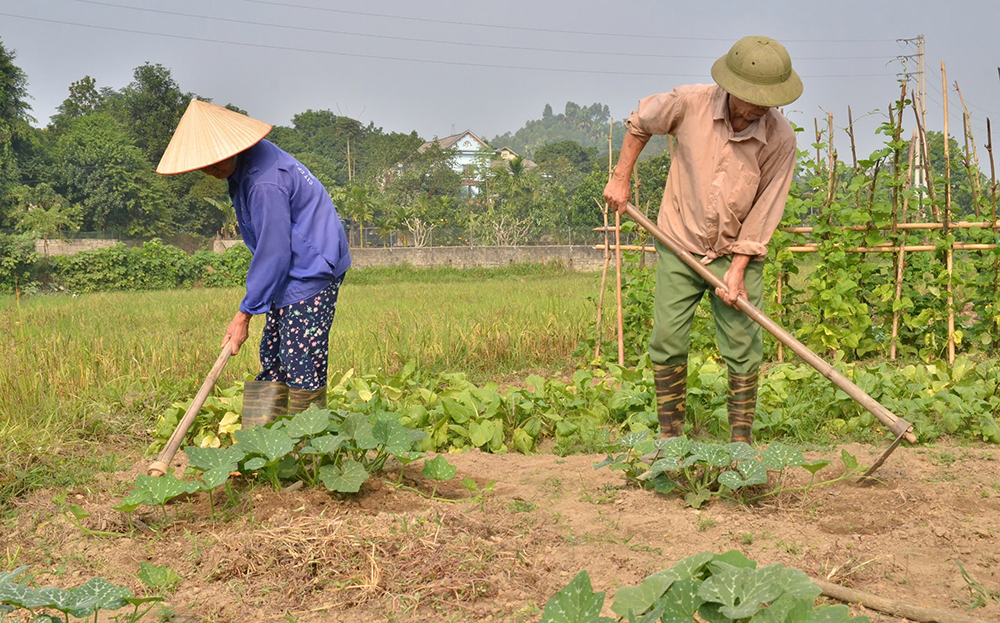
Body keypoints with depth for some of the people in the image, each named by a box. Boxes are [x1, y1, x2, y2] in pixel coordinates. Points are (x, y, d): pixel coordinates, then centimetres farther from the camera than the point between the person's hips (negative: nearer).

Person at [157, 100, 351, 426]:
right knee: (272, 356, 11)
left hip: (313, 271, -11)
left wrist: (245, 313, -15)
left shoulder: (265, 183, -26)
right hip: (294, 271, 11)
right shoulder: (246, 161, 5)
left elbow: (273, 253, -22)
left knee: (301, 366, -9)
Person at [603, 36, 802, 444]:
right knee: (667, 341, 1)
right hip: (680, 243, 1)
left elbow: (765, 209, -10)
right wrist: (621, 178, 5)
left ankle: (741, 444, 10)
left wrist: (737, 268, -14)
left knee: (742, 349, -1)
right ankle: (670, 437, 14)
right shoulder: (689, 103, -17)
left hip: (737, 252, 0)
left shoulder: (781, 139, -16)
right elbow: (640, 123, 5)